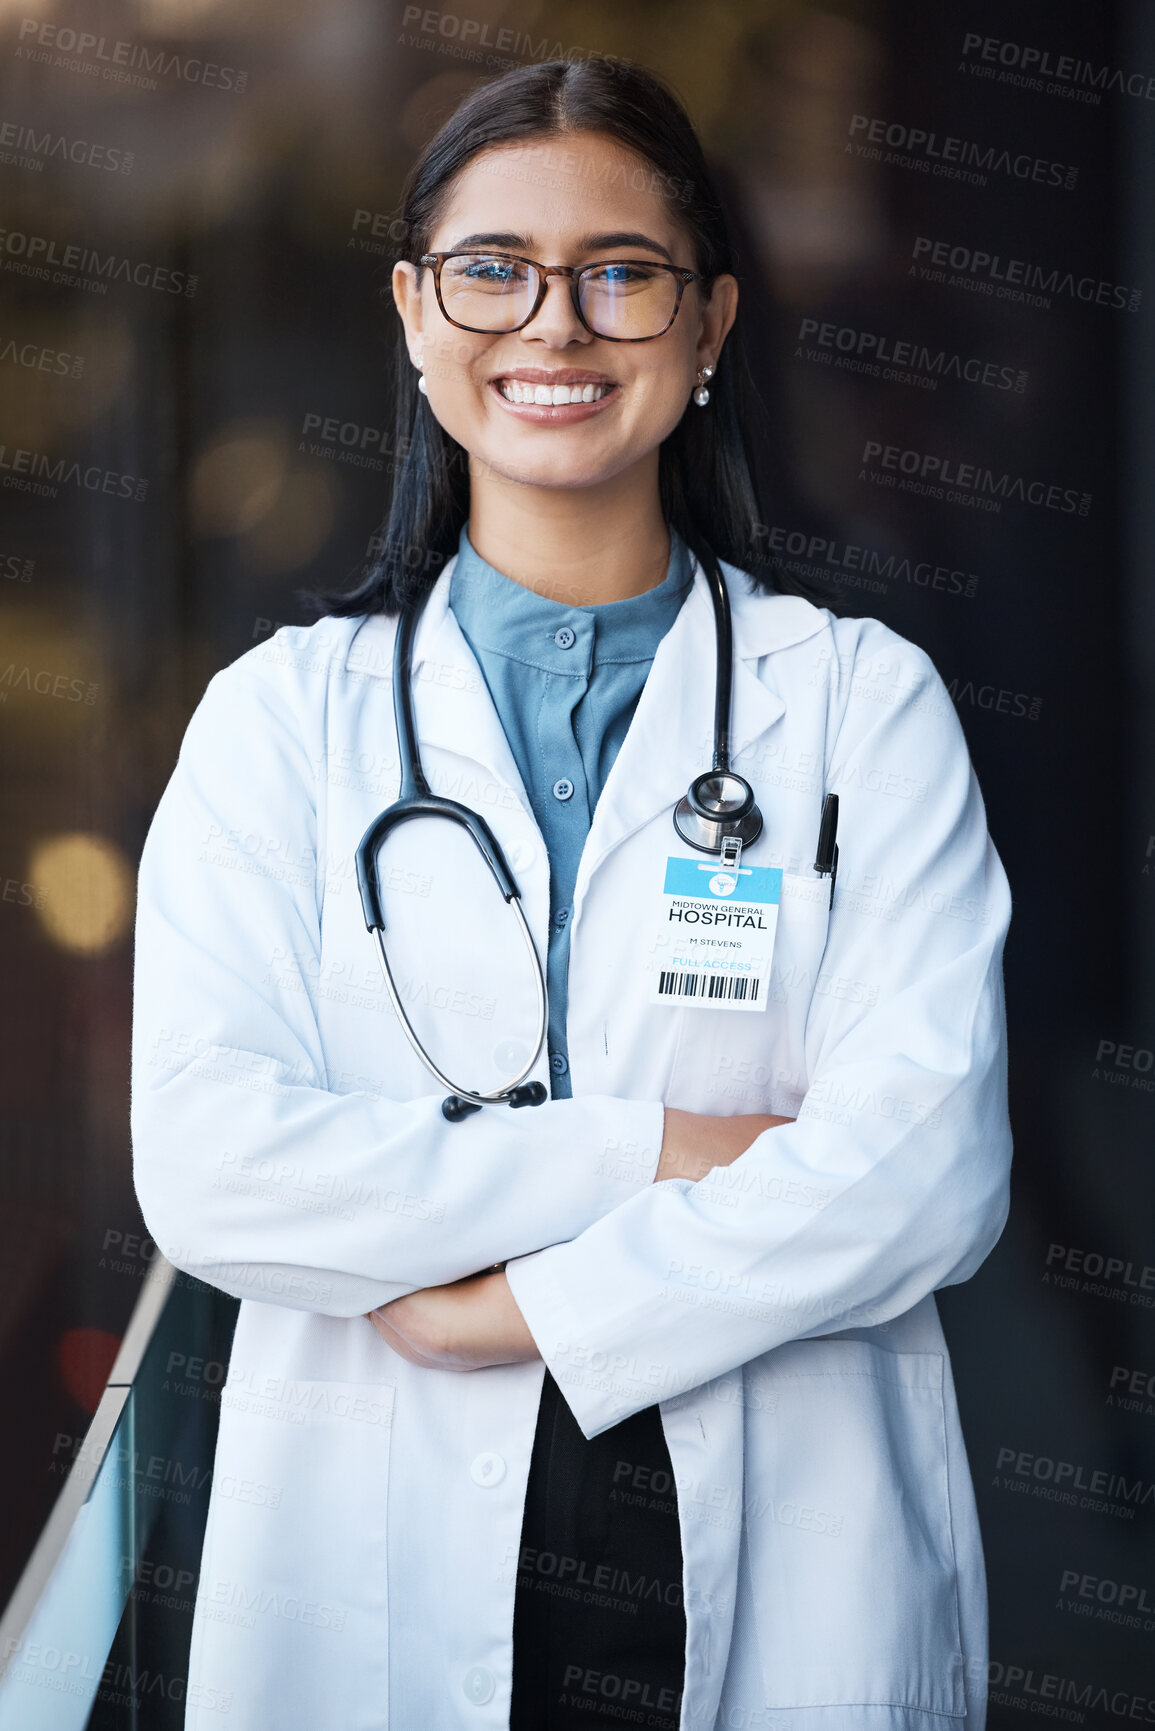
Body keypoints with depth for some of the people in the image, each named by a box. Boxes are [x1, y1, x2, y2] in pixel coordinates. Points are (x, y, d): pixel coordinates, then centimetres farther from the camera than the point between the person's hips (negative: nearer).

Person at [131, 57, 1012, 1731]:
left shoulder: (865, 701, 2)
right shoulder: (280, 715, 4)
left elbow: (926, 1162, -10)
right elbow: (208, 1169, -9)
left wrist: (526, 1306, -14)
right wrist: (644, 1153, -15)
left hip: (785, 1590, 0)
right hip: (376, 1594, 1)